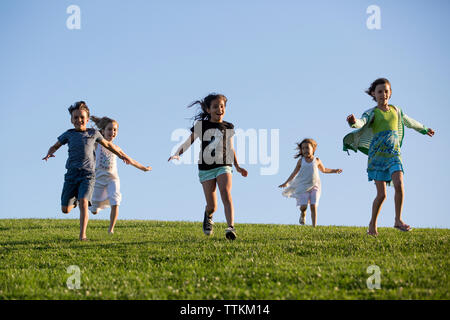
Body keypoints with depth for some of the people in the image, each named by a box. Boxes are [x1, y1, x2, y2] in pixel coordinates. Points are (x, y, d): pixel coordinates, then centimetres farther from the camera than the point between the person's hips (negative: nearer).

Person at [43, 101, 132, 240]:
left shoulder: (93, 133, 9)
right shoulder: (68, 134, 9)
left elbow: (107, 144, 24)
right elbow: (55, 146, 16)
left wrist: (123, 155, 30)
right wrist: (49, 154, -7)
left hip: (88, 174, -1)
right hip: (72, 174, 1)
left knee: (83, 202, -22)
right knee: (65, 209, 0)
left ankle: (82, 235, -20)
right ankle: (74, 200, 37)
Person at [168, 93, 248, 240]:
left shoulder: (228, 127, 8)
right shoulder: (201, 125, 1)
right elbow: (188, 142, 1)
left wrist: (237, 166, 17)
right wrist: (177, 154, -16)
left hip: (224, 166, 1)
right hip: (206, 169, -1)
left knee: (226, 193, -26)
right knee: (212, 206, -2)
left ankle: (231, 228, -36)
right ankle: (208, 216, 36)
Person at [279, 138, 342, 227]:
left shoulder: (317, 160, 3)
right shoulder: (301, 161, 2)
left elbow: (324, 170, 22)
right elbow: (295, 172, 10)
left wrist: (334, 170, 20)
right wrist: (286, 183, 8)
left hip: (314, 186, 0)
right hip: (303, 186, 0)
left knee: (313, 206, -8)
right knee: (303, 206, -12)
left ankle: (314, 226, -6)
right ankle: (303, 214, 24)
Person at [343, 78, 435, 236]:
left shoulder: (396, 110, 13)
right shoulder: (372, 113, -2)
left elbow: (409, 122, 32)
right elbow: (362, 123, -23)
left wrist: (424, 129, 47)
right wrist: (353, 122, -48)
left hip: (394, 153, 3)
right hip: (377, 154, -3)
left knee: (399, 184, -20)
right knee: (381, 194, -5)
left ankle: (398, 220, -10)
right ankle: (373, 224, 15)